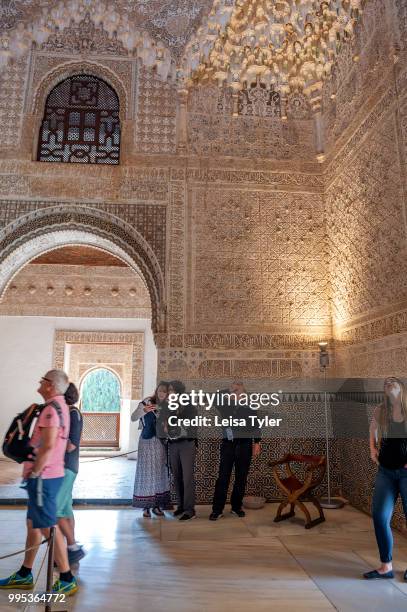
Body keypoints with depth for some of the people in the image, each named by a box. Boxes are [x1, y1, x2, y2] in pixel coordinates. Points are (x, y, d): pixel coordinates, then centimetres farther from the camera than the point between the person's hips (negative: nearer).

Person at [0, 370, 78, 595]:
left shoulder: (52, 408, -19)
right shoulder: (60, 406, 12)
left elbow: (48, 446, -26)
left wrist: (34, 471, -17)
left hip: (44, 477, -10)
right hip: (46, 475, 10)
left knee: (48, 528, -3)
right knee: (33, 524, 18)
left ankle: (67, 580, 6)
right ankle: (24, 575, 32)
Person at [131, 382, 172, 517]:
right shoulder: (147, 402, -5)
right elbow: (133, 417, -10)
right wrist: (143, 410, -29)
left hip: (160, 443, 4)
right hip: (147, 441, -4)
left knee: (160, 472, 6)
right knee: (146, 471, -3)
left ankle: (157, 505, 16)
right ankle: (146, 507, 4)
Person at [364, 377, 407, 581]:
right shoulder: (380, 412, 1)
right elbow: (373, 432, 23)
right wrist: (373, 449, 9)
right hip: (386, 471, 4)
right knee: (379, 517, 2)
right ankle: (386, 566, 17)